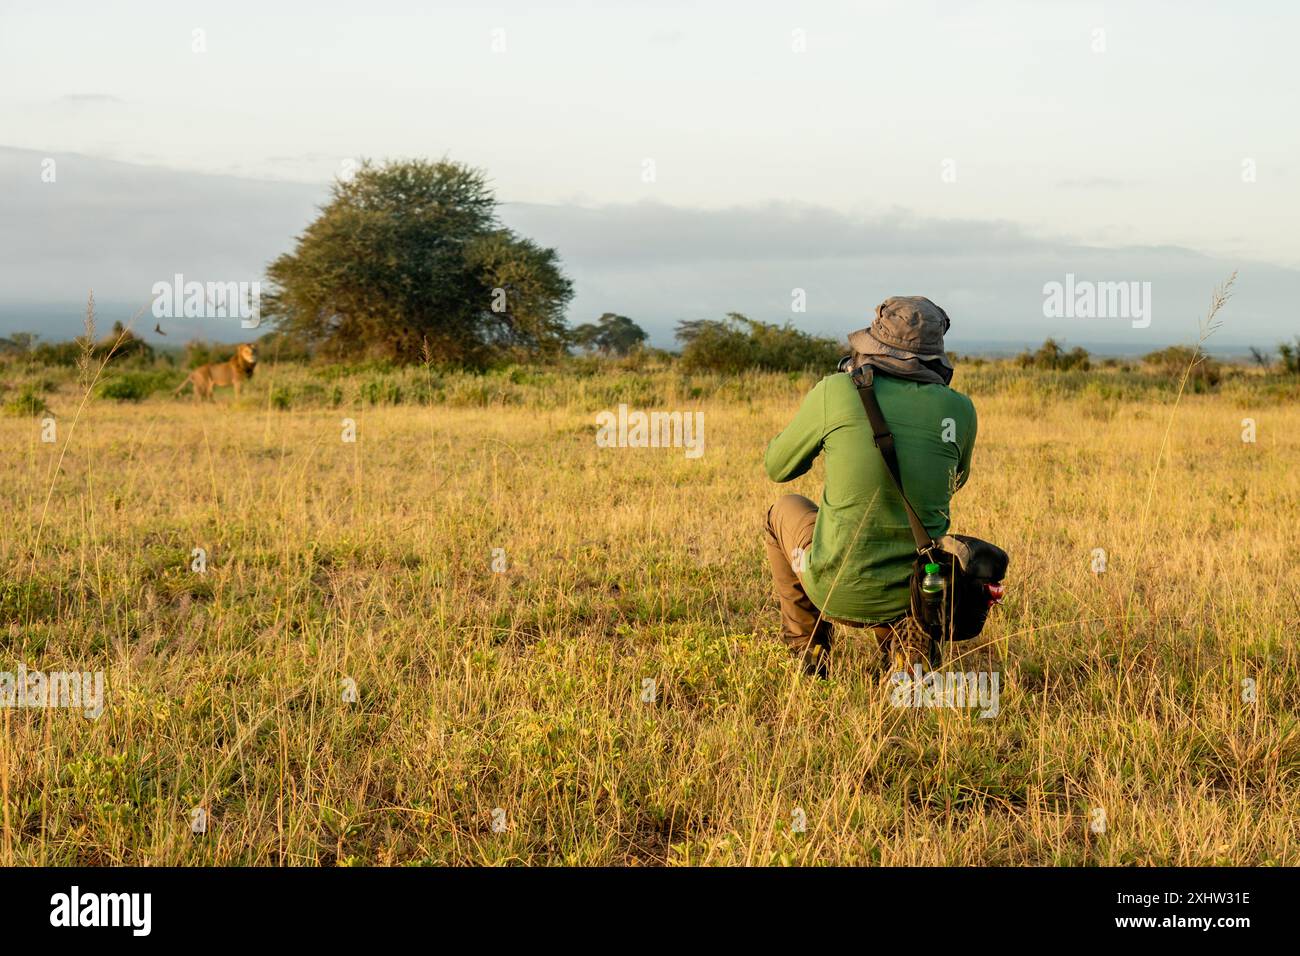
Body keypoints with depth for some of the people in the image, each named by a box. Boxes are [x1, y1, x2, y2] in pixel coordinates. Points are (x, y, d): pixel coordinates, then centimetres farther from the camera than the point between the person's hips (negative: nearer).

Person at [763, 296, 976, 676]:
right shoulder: (960, 410, -3)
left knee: (786, 510, 28)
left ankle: (808, 649, 28)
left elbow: (777, 467, 5)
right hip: (916, 594, 3)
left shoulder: (837, 391, -11)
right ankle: (904, 640, 11)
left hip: (839, 589, -2)